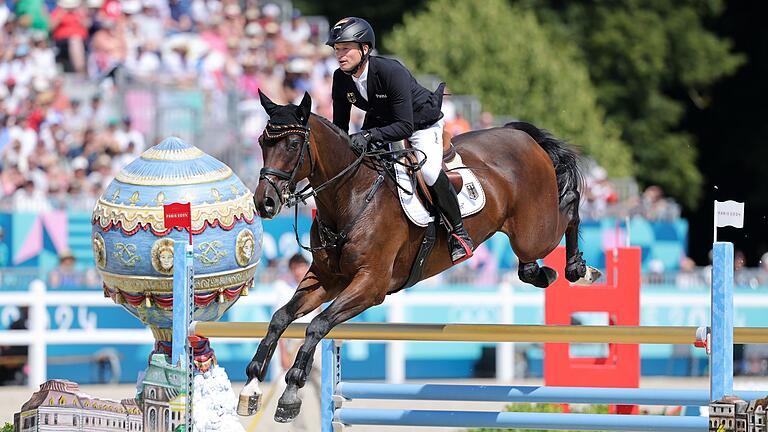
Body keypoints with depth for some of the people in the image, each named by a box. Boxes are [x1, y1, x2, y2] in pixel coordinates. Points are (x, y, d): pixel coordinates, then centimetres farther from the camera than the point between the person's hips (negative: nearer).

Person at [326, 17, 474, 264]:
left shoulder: (392, 72, -36)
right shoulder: (341, 79, -17)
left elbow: (404, 126, -39)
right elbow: (340, 125, -6)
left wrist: (369, 135, -50)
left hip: (422, 123, -7)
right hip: (380, 121, 7)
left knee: (429, 171, -29)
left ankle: (458, 231, -10)